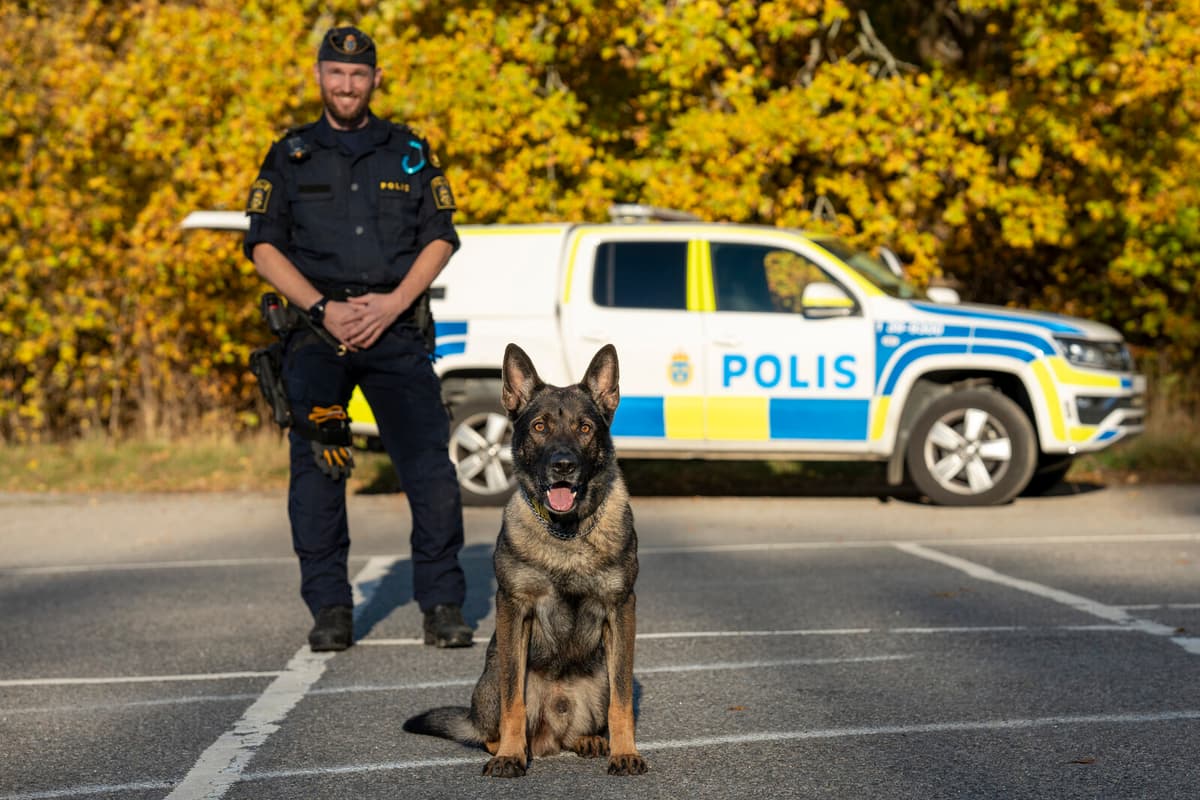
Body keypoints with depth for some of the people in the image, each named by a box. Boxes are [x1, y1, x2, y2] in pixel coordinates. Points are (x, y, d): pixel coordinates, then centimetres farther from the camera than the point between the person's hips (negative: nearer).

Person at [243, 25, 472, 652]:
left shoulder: (410, 153, 14)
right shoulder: (290, 156, 12)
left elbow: (440, 238, 9)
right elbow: (264, 246, 6)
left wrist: (394, 302, -7)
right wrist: (324, 310, -7)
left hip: (396, 327, 0)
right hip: (318, 328, 0)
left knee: (430, 465, -8)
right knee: (316, 464, -10)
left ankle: (442, 605, -1)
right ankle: (329, 609, -3)